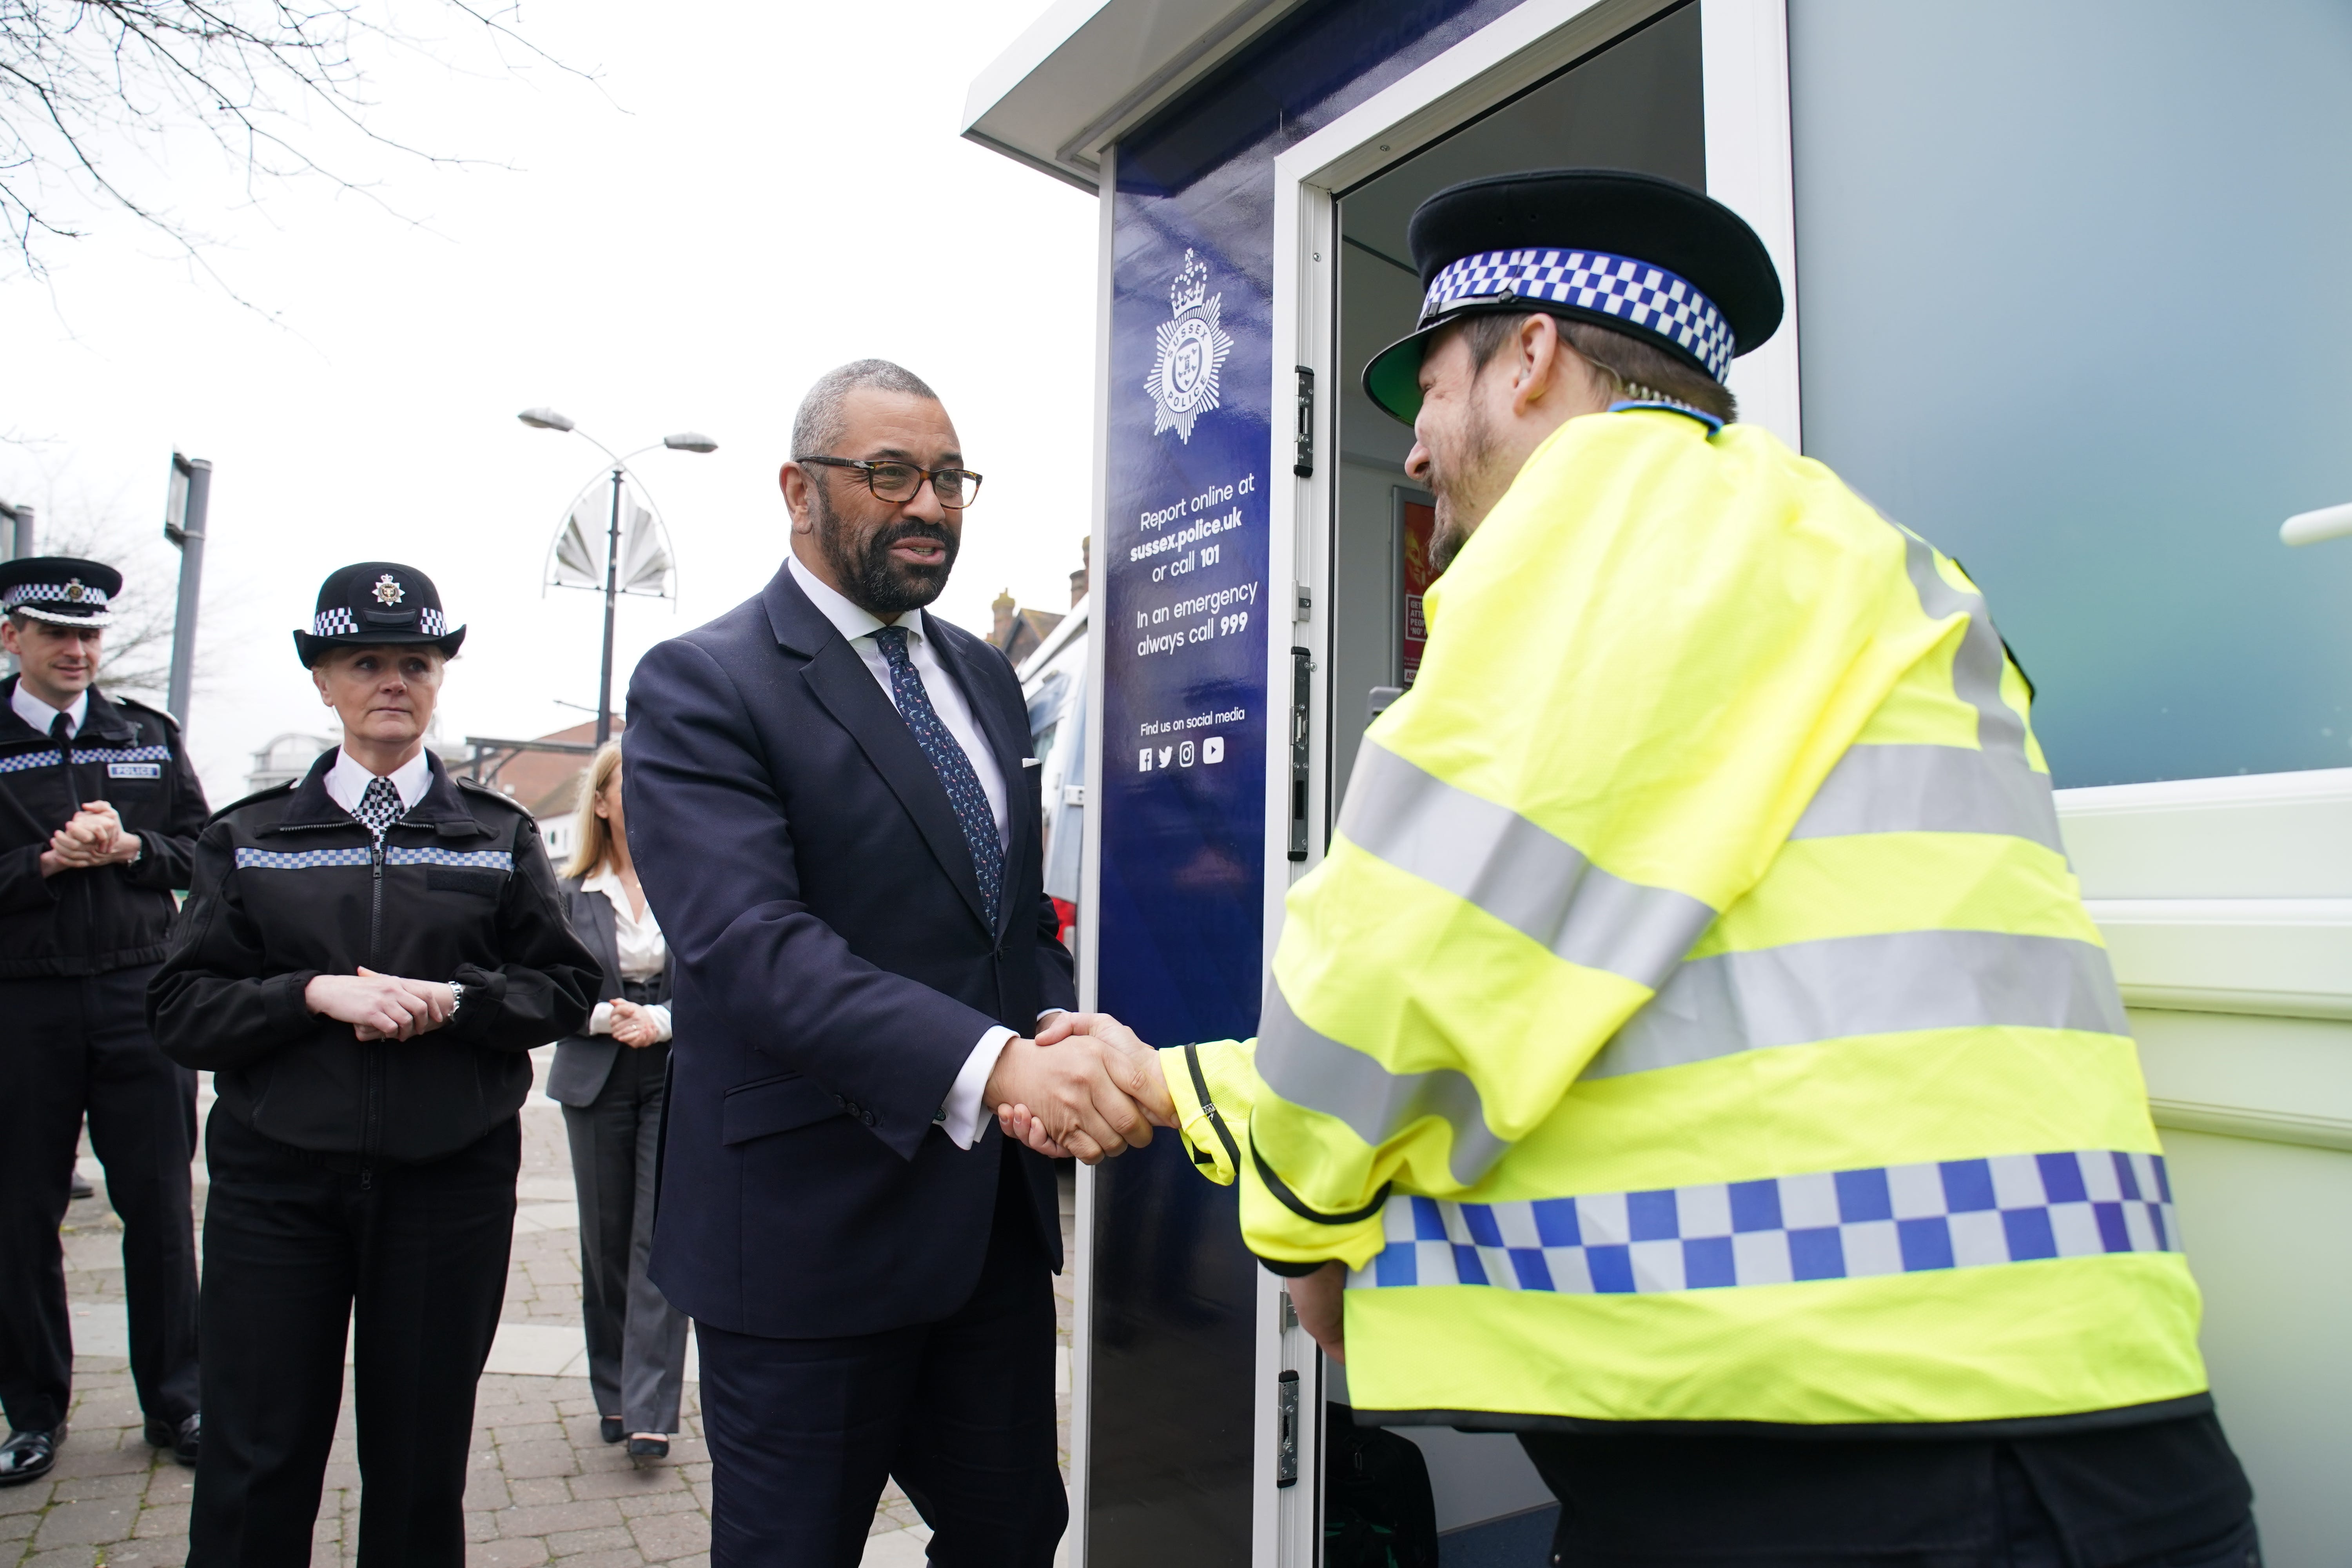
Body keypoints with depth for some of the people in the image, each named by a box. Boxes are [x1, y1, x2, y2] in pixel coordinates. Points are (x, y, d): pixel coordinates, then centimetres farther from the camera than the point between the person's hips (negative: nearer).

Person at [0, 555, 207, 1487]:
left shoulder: (151, 738, 10)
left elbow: (202, 850, 8)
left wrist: (129, 848, -8)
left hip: (140, 998, 1)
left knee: (159, 1206, 6)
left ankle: (175, 1403, 19)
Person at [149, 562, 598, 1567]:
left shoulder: (501, 836, 7)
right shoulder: (247, 837, 8)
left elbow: (567, 987, 3)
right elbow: (181, 1010, 1)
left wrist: (452, 998, -14)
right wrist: (317, 993, -15)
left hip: (451, 1178, 0)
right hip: (277, 1180, 0)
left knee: (422, 1459, 10)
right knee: (256, 1462, 4)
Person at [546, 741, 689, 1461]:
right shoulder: (572, 894, 3)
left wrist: (663, 1020, -16)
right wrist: (603, 1016, -15)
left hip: (678, 1080, -2)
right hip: (596, 1083, 2)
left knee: (660, 1240, -4)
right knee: (604, 1243, 12)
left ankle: (650, 1410, 2)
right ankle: (613, 1396, 27)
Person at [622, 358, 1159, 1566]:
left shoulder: (984, 676, 12)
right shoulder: (702, 685, -10)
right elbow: (751, 939, -24)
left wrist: (1065, 1048, -5)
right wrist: (988, 1064, -36)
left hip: (994, 1209, 7)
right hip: (813, 1224, -6)